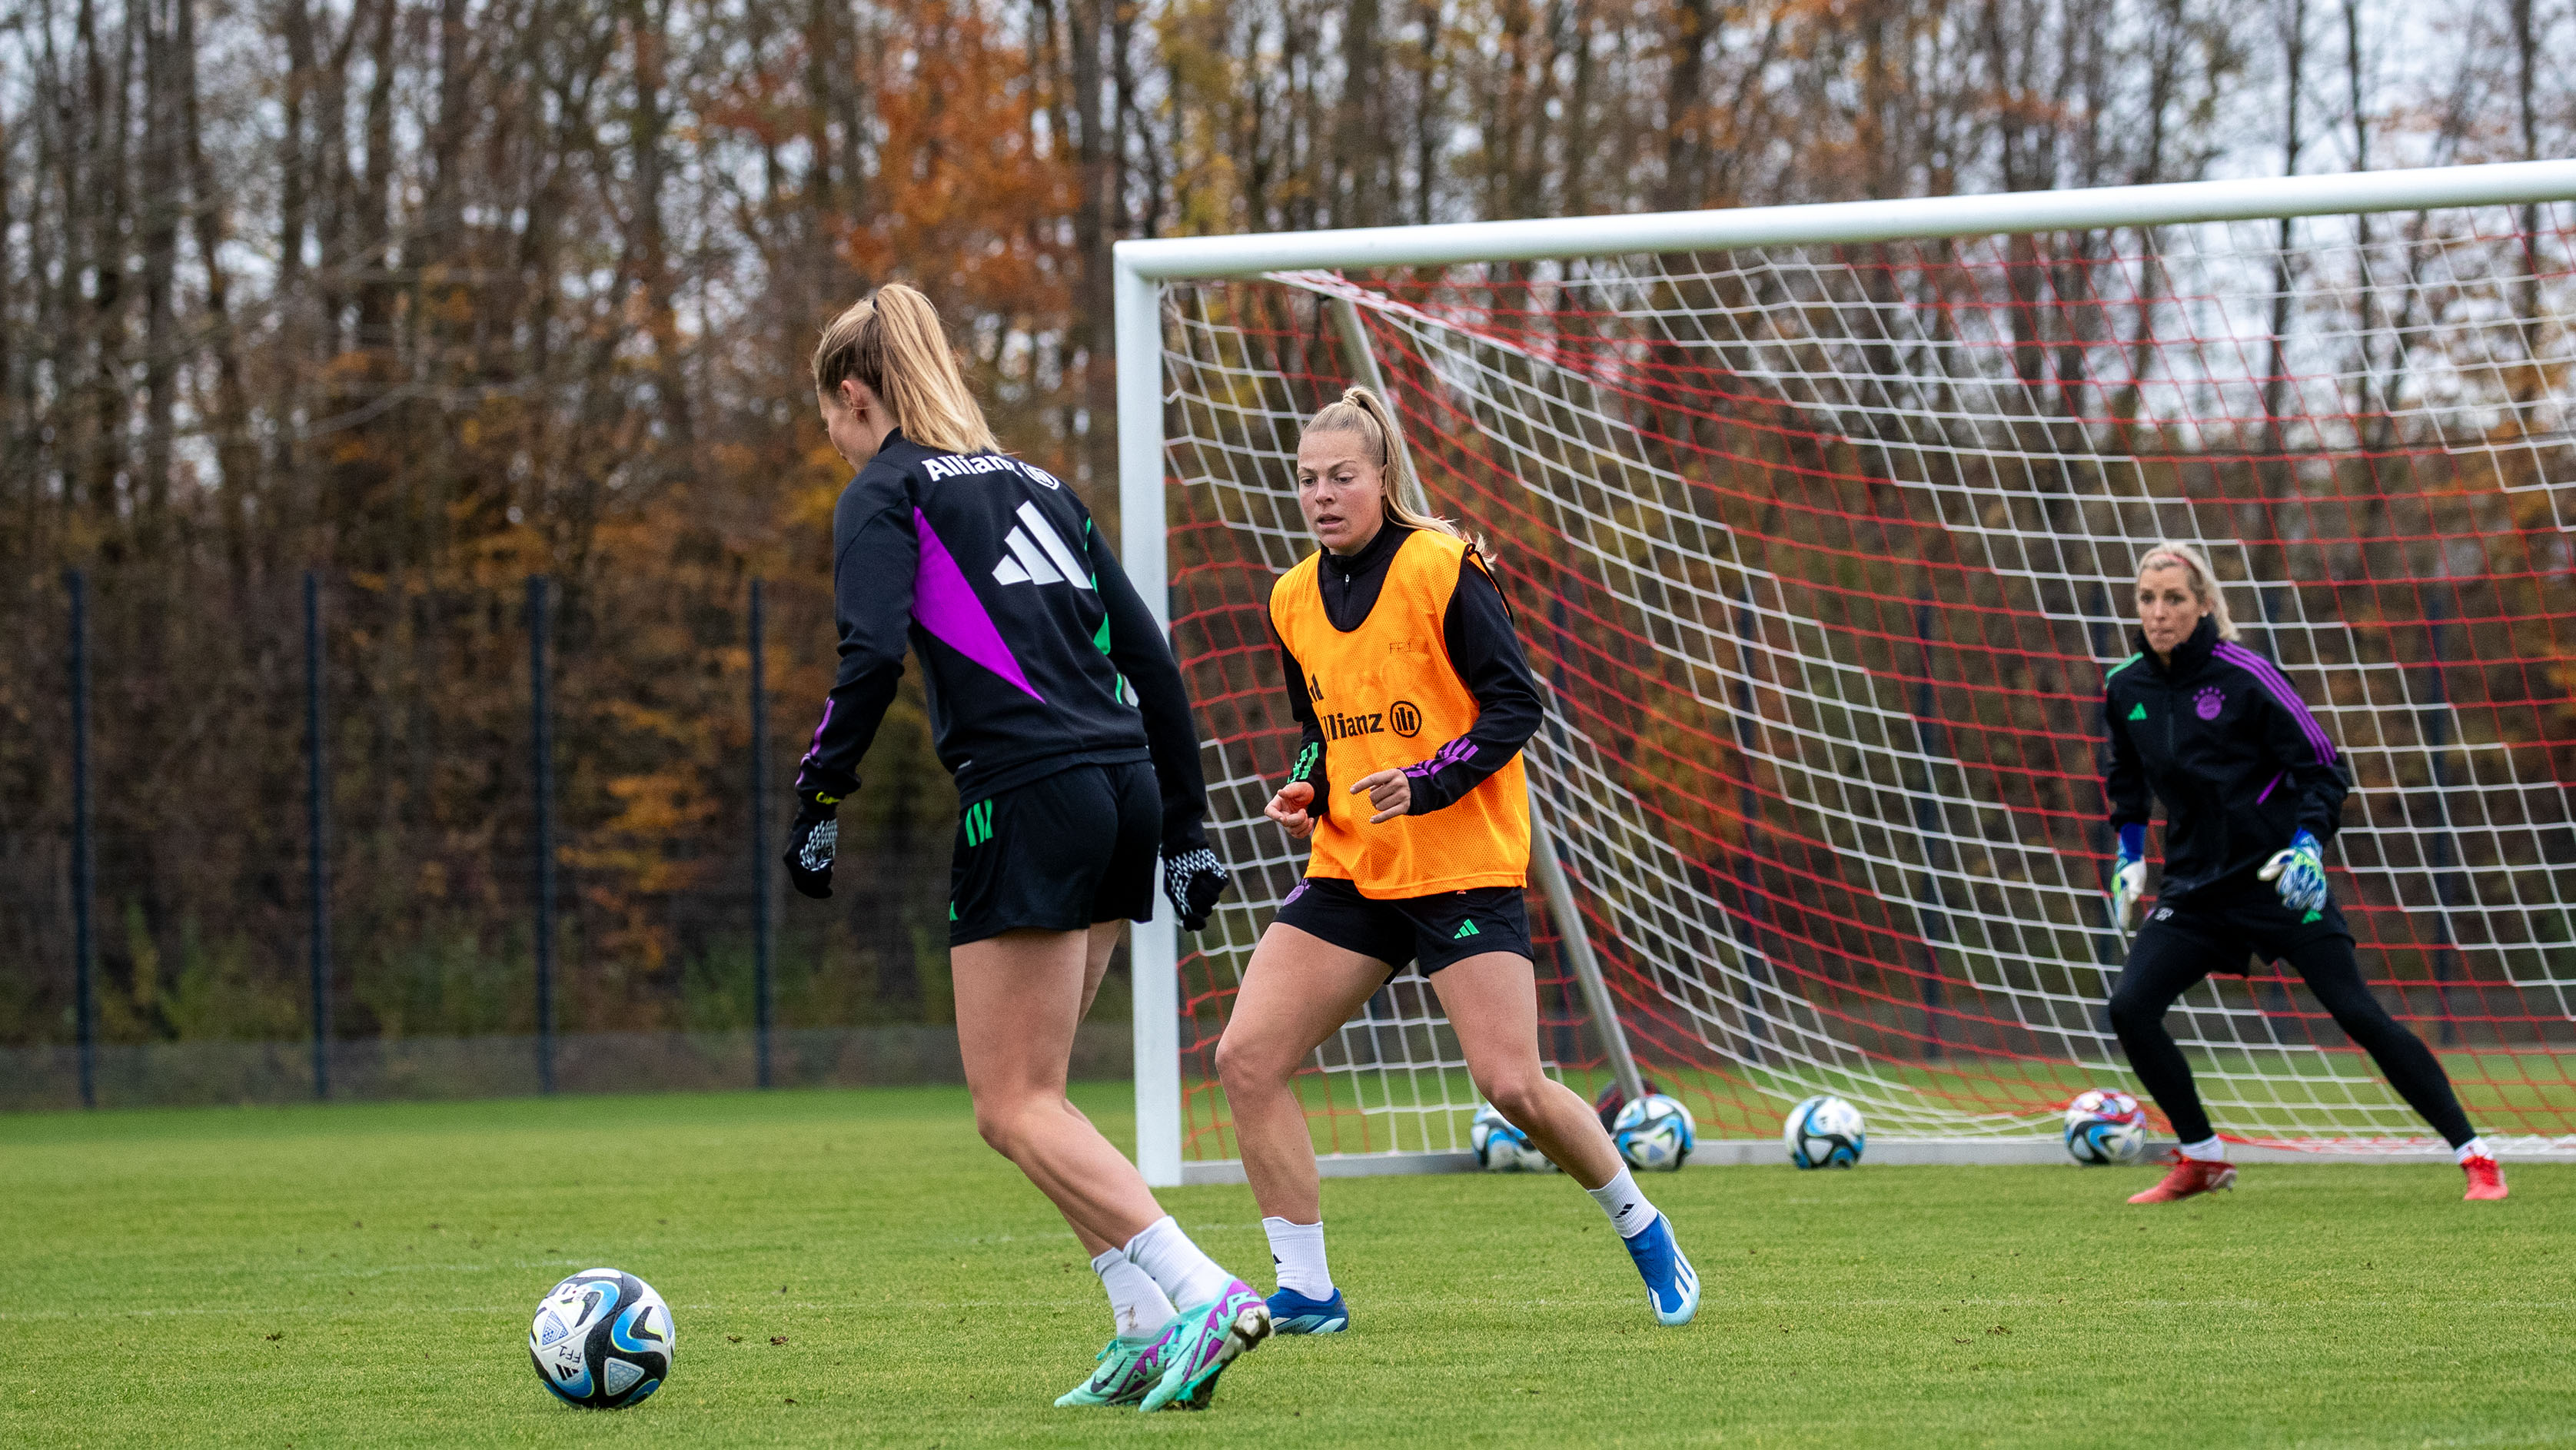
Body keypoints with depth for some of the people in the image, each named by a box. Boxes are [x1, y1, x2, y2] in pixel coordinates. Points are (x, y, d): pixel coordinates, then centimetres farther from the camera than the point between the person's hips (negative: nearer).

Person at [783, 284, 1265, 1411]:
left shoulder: (885, 493, 2)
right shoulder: (1036, 487, 23)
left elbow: (871, 655, -15)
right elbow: (1146, 654, 19)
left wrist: (818, 799, -8)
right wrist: (1184, 827, 21)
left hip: (1028, 799, -8)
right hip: (1126, 786, 8)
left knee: (1015, 1109, -4)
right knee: (1030, 1097, 14)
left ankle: (1200, 1295, -18)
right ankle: (1148, 1332, 6)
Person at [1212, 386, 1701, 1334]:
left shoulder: (1443, 569, -10)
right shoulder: (1294, 600, 9)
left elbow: (1515, 704, -11)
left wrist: (1427, 782, -23)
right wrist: (1307, 790, 1)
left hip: (1462, 866, -6)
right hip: (1350, 867, 6)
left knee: (1512, 1086, -12)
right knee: (1246, 1058, -9)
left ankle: (1643, 1231, 15)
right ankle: (1306, 1290, -1)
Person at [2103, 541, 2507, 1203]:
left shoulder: (2244, 676, -14)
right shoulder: (2126, 688, 1)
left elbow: (2323, 768, -8)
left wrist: (2307, 845, -21)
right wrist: (2129, 857, 15)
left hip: (2276, 878, -5)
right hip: (2194, 887, 5)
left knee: (2359, 1014, -9)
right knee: (2129, 1007, -12)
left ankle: (2475, 1156, -1)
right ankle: (2202, 1159, 6)